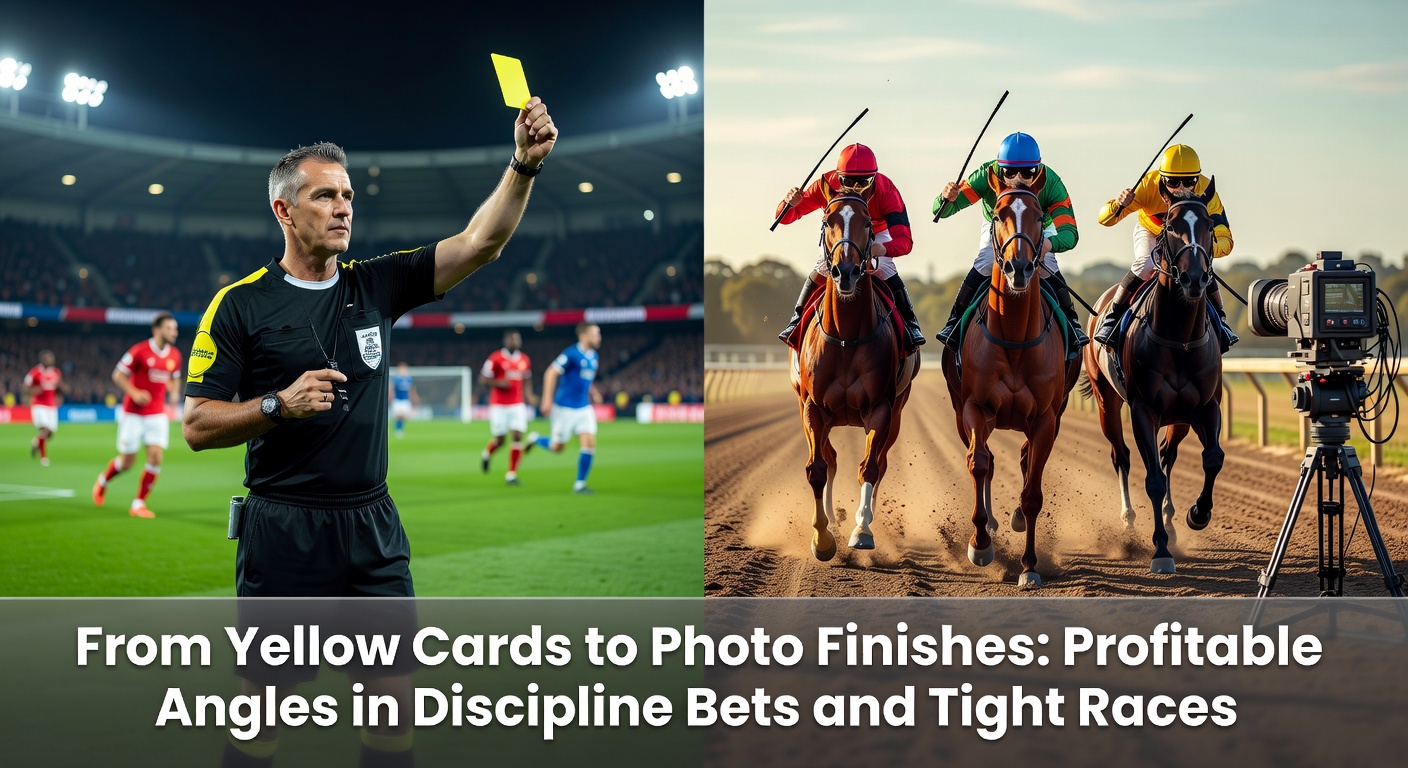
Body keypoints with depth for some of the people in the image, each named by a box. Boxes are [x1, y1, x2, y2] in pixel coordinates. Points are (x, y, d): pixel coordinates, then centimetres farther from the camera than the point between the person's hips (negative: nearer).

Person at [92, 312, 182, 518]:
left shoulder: (175, 356, 2)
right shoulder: (140, 351, -14)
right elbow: (118, 375, -8)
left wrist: (174, 393, -1)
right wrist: (134, 393, -21)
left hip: (157, 414, 4)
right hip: (133, 414, -4)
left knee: (155, 457, -9)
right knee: (127, 461, 3)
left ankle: (138, 504, 3)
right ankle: (103, 481, 36)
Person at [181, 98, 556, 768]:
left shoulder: (377, 285, 8)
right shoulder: (241, 305, -2)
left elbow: (480, 242, -1)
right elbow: (197, 426, -4)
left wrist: (524, 164, -15)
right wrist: (280, 404, -19)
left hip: (373, 529, 4)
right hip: (282, 531, -3)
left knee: (395, 699, 5)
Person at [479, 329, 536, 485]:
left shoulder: (525, 360, 7)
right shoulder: (495, 358, -7)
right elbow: (482, 380, -5)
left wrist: (529, 396, 5)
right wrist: (498, 383, -21)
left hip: (517, 405, 4)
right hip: (499, 406, -4)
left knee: (518, 436, -9)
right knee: (499, 440, 2)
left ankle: (511, 474, -2)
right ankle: (486, 454, 38)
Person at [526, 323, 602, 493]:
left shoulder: (593, 356, 9)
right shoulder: (571, 354, -16)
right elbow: (551, 374, -15)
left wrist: (592, 392, 8)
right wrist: (547, 400, -19)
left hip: (584, 408, 7)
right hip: (565, 407, -6)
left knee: (589, 444, -6)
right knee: (557, 447, 2)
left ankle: (580, 484, 3)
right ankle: (535, 439, 33)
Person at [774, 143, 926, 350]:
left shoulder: (886, 191, -38)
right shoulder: (826, 185, -34)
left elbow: (904, 240, -45)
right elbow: (785, 217, -27)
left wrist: (883, 249, -67)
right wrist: (789, 204, -53)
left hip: (876, 236, -1)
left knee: (886, 273, -21)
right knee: (819, 272, -12)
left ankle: (909, 325, -1)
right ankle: (797, 321, 13)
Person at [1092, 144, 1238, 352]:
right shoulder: (1149, 185, -36)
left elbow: (1225, 240, -32)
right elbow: (1105, 219, -35)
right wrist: (1119, 205, -58)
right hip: (1150, 233, -1)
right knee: (1146, 264, -30)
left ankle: (1220, 321, 3)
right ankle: (1111, 319, -17)